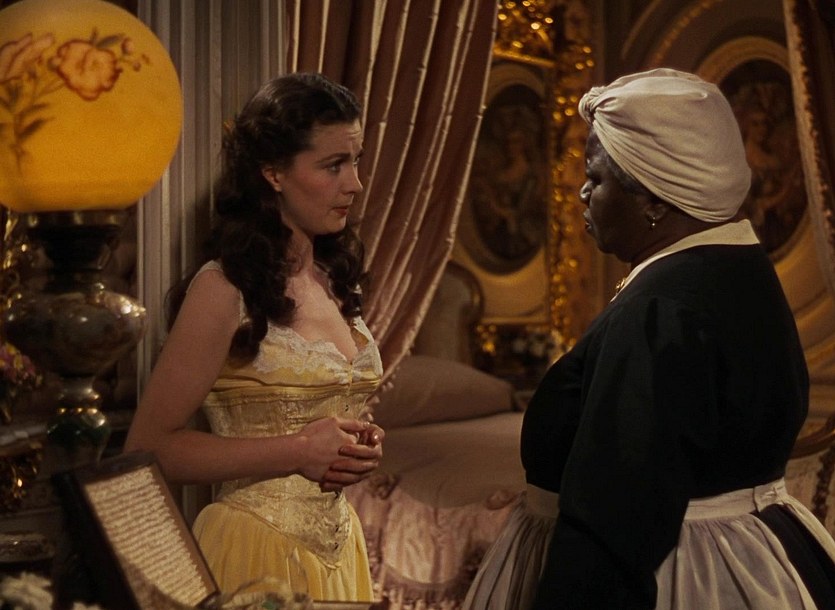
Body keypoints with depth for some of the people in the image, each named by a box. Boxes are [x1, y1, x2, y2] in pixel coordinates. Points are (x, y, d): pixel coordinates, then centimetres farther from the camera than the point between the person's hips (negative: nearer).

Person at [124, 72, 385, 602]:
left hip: (337, 539, 7)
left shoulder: (337, 280, 7)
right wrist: (296, 452, -20)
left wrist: (361, 446, 1)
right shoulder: (224, 289, -15)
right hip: (259, 552, -7)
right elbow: (150, 447, -16)